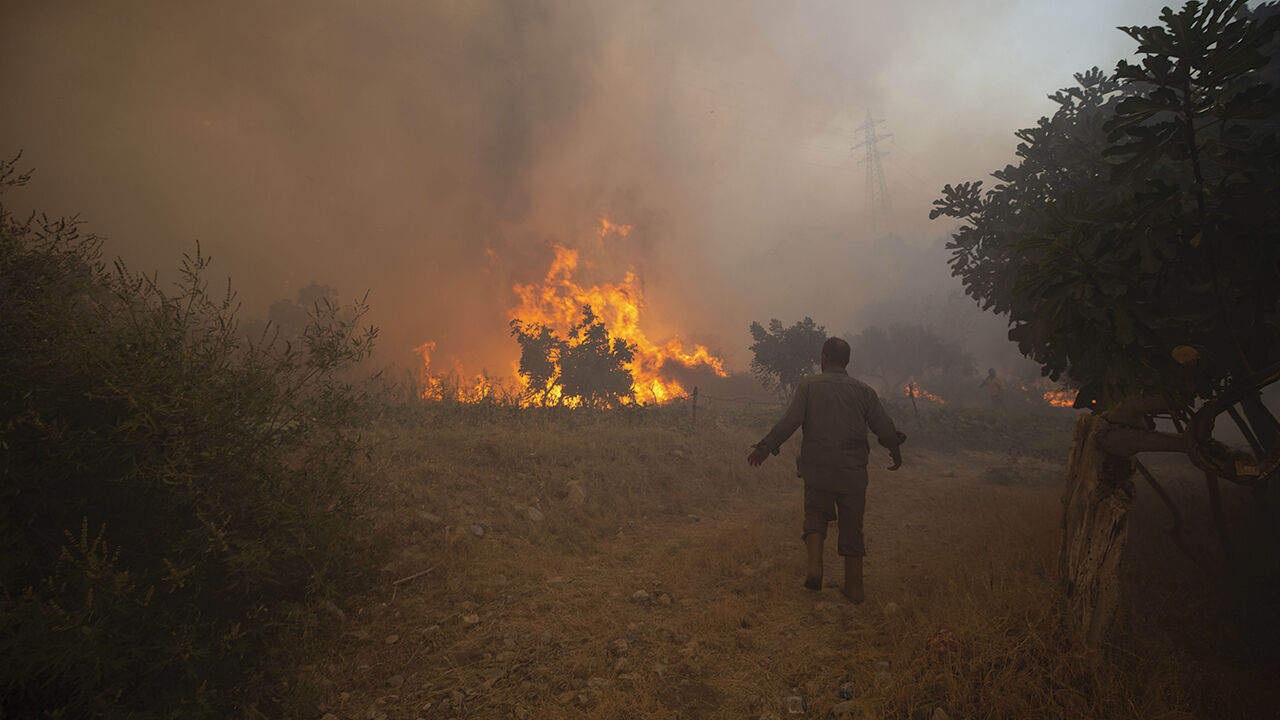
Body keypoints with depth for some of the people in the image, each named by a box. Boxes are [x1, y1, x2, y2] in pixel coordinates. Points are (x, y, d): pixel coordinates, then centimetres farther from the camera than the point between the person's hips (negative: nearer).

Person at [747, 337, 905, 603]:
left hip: (817, 468, -1)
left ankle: (815, 565, -4)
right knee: (852, 526, 12)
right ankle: (854, 585, 19)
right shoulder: (863, 390, 5)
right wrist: (895, 451, 26)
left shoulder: (809, 385, -1)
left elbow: (790, 421, -11)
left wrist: (765, 447, -2)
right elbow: (885, 429, 7)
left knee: (815, 514, 17)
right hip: (853, 471, 2)